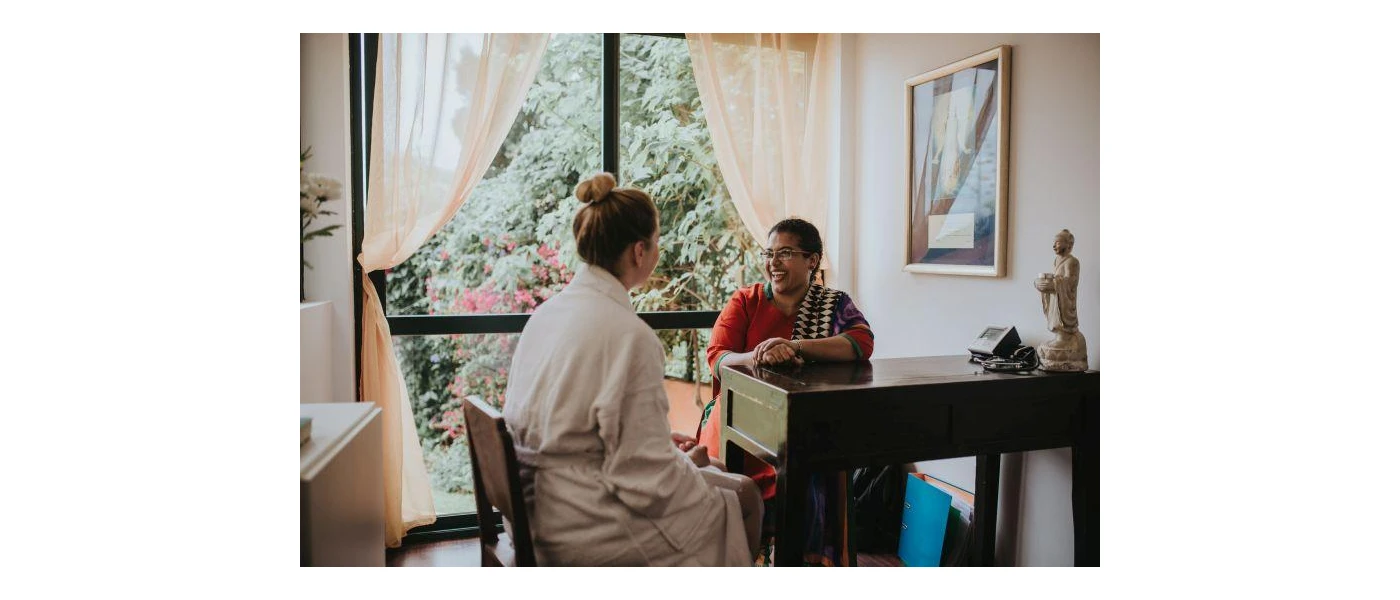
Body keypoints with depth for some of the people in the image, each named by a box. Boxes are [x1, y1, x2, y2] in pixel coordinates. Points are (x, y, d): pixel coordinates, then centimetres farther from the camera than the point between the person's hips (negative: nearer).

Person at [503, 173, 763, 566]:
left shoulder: (547, 311, 3)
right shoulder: (629, 335, -24)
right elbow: (646, 484, -23)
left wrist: (662, 441, 13)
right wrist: (689, 461, -1)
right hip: (589, 528, -9)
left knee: (727, 484, 23)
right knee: (744, 499, 10)